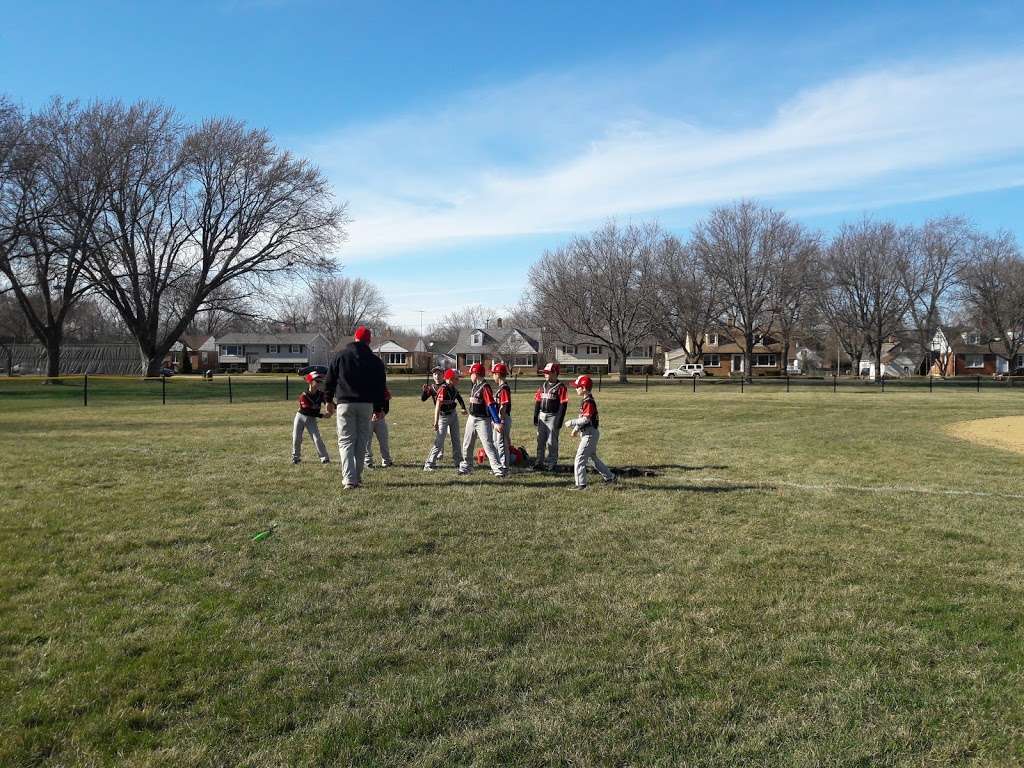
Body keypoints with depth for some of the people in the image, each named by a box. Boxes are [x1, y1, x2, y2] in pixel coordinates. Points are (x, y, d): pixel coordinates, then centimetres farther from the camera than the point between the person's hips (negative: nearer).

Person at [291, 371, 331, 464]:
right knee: (296, 438, 4)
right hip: (301, 416, -2)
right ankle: (296, 457, 25)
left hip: (311, 419, 2)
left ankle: (325, 458, 2)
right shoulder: (304, 396, -21)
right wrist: (322, 416, -31)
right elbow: (308, 410, -24)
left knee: (317, 439, -7)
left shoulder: (321, 394, -8)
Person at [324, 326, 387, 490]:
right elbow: (381, 386, 8)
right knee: (362, 442, 11)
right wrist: (379, 408, 15)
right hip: (366, 404, 1)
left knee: (346, 441, -1)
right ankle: (357, 478, 14)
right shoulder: (375, 360, 6)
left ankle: (349, 479, -13)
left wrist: (330, 401, 19)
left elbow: (329, 381, 7)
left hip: (345, 403, -1)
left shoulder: (341, 356, 4)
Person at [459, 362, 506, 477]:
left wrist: (497, 422, -27)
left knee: (488, 445, -10)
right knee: (467, 445, 16)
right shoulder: (475, 386, 9)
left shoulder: (485, 387, -19)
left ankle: (498, 469, -6)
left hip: (482, 420, -9)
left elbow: (491, 405, -24)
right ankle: (466, 466, 31)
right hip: (472, 418, 9)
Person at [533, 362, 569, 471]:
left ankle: (551, 464, 8)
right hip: (542, 416, 7)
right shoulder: (543, 386, 12)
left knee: (551, 441, -1)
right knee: (540, 440, 10)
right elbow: (537, 401, 14)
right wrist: (535, 416, 10)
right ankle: (540, 463, 18)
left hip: (553, 417, -7)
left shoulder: (560, 387, -9)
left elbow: (563, 405, -12)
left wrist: (560, 421, -16)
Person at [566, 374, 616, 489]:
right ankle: (610, 477, 29)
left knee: (580, 458, -10)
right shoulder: (584, 401, 12)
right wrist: (576, 428, 9)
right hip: (586, 433, 11)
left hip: (590, 434, -11)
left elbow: (586, 419, -26)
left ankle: (581, 484, -6)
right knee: (592, 457, 21)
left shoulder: (589, 402, -19)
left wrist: (572, 422, -20)